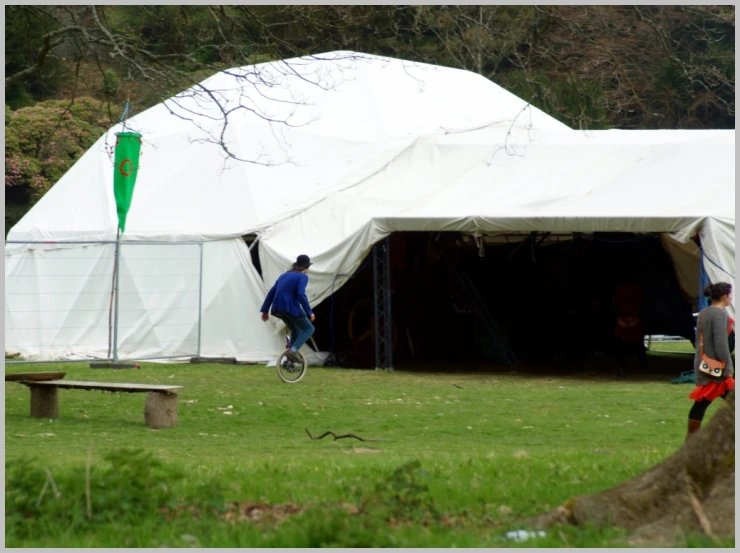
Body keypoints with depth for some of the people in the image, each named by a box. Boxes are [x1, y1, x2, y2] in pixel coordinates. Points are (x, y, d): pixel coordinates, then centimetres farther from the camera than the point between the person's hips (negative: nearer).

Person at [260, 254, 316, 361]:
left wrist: (265, 310, 21)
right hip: (291, 308, -7)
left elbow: (271, 292, 18)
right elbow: (301, 294, -17)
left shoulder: (285, 275, 21)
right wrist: (309, 312, -16)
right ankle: (293, 349, -10)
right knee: (309, 329, 9)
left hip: (278, 309, 7)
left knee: (296, 331, 24)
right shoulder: (302, 276, -2)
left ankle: (290, 361, 17)